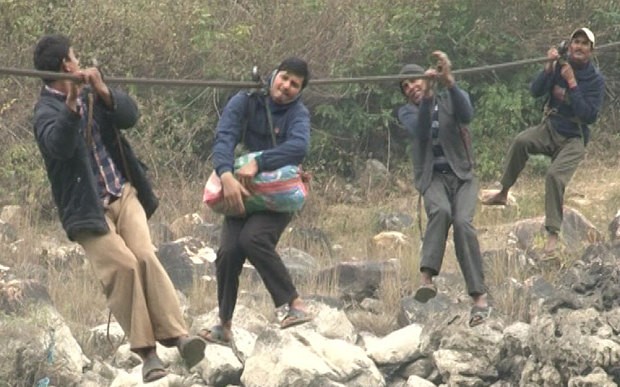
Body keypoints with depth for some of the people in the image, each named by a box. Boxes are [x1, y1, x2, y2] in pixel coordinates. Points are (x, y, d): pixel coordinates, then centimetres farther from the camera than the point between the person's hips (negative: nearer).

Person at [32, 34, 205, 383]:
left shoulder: (93, 92, 9)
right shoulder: (47, 111, -9)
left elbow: (130, 116, -6)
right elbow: (59, 145, -29)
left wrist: (102, 91, -23)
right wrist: (71, 105, -45)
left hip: (124, 195, 4)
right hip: (89, 208, -4)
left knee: (146, 256, -17)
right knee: (123, 265, -21)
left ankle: (177, 333, -24)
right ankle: (147, 351, -17)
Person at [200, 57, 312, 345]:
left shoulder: (298, 114, -7)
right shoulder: (245, 102, -2)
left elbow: (299, 146, -27)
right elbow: (224, 138, -16)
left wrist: (257, 164, -38)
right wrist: (227, 176, -35)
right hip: (241, 192, 3)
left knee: (253, 238, -28)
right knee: (229, 252, -12)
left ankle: (296, 305, -26)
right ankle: (224, 326, 3)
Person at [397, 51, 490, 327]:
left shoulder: (451, 99, 8)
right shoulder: (407, 112, 10)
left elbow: (466, 115, -17)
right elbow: (420, 130, -14)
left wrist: (449, 83, -31)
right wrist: (426, 98, -29)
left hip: (461, 174, 0)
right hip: (432, 177, 0)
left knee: (462, 221, -27)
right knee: (441, 211, -35)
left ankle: (479, 297, -27)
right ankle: (427, 278, -46)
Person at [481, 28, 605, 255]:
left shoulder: (595, 81, -9)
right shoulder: (560, 66, 0)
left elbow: (590, 116, -20)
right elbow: (536, 91, -9)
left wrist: (572, 84, -23)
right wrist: (549, 67, -23)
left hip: (573, 139, -3)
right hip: (550, 129, 3)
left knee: (555, 175, -27)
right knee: (521, 141, -28)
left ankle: (553, 234, -19)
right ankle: (503, 193, -18)